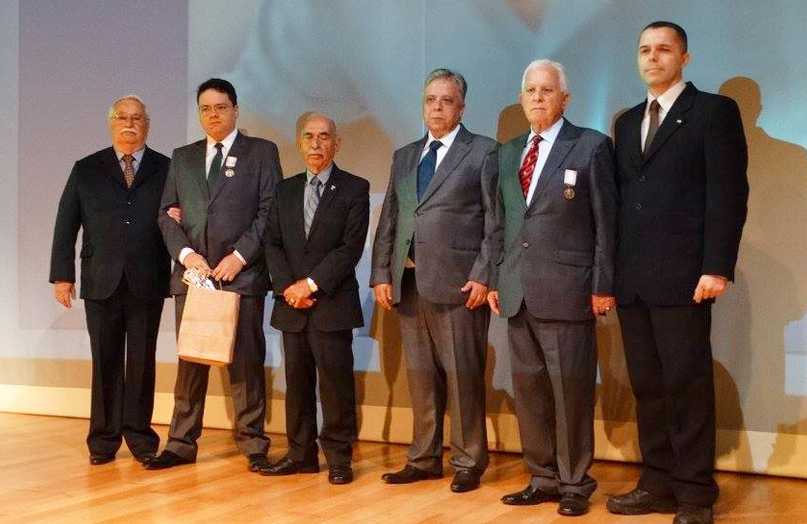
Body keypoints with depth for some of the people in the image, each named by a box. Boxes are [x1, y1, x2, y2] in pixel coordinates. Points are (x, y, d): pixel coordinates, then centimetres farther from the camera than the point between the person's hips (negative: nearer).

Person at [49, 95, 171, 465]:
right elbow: (66, 226, 7)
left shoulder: (166, 170, 8)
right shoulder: (85, 170, 9)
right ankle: (104, 439, 14)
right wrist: (62, 275, 1)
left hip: (147, 282, 0)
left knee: (142, 362, 5)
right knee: (105, 362, 5)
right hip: (101, 282, 0)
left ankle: (139, 435, 15)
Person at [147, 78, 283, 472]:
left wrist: (240, 255, -11)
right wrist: (186, 254, -5)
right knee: (190, 362, 6)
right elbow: (166, 214, 12)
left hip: (242, 274, -3)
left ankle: (252, 444, 7)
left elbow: (270, 211, -2)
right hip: (191, 273, 4)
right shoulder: (182, 158, 18)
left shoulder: (261, 152, 6)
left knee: (246, 362, -1)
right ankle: (182, 443, 14)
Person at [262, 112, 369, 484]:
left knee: (335, 381, -3)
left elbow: (351, 247, -8)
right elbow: (273, 244, 9)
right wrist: (288, 287, -6)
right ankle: (300, 454, 17)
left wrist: (312, 283, -13)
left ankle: (338, 457, 7)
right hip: (291, 303, 4)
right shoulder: (285, 190, 15)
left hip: (332, 302, -4)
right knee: (297, 381, 8)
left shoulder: (354, 189, 1)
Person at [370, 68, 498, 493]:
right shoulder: (404, 157, 19)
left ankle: (467, 463, 11)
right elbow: (388, 219, 16)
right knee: (420, 376, 11)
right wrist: (381, 274, 7)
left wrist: (482, 275, -12)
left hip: (458, 282, -5)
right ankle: (424, 459, 22)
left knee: (462, 375, -1)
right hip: (408, 283, 5)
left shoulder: (484, 152, 2)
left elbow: (495, 219, -4)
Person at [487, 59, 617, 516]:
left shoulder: (592, 146, -1)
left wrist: (603, 286, -8)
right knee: (529, 389, 10)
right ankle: (543, 479, 21)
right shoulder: (509, 153, 16)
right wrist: (495, 279, 11)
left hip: (566, 290, -5)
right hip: (517, 292, 6)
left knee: (571, 390, 0)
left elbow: (606, 221, -4)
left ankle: (574, 483, 13)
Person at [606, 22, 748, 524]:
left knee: (688, 386, -1)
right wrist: (611, 271, 9)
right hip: (633, 277, 6)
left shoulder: (714, 111, 1)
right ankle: (659, 483, 17)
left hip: (682, 275, -6)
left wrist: (718, 267, -15)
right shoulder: (628, 122, 19)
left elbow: (729, 193, -7)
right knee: (647, 386, 8)